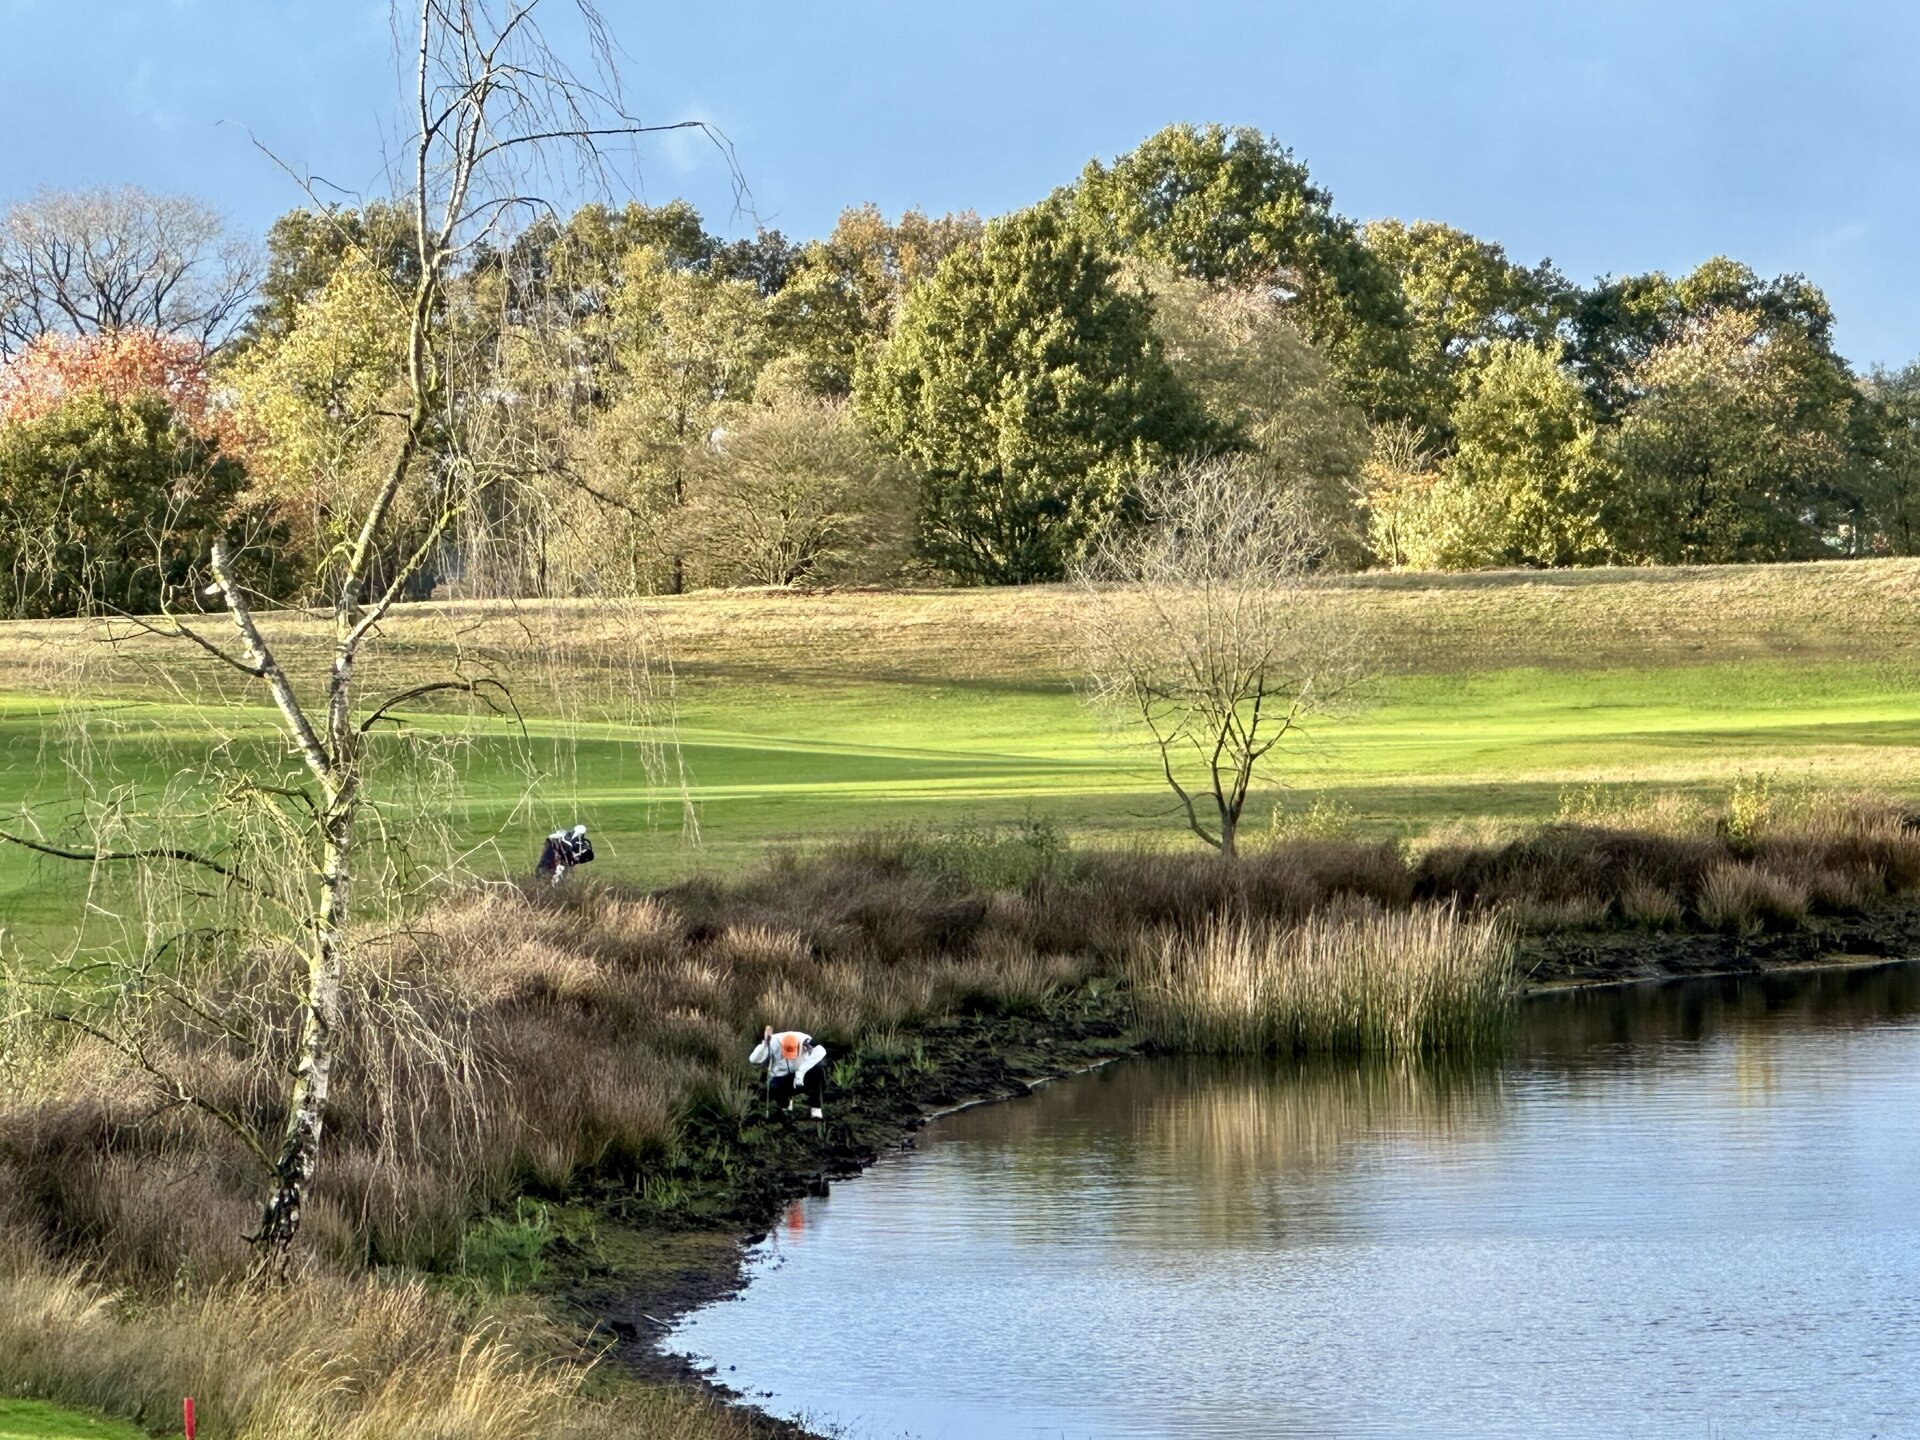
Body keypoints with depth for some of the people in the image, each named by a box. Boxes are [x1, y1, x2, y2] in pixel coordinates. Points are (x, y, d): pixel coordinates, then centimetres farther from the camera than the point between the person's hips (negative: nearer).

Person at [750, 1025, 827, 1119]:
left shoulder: (804, 1040, -22)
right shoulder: (773, 1043, -22)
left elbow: (821, 1051, -36)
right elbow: (753, 1059, -28)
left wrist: (801, 1072, -39)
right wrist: (765, 1043, -45)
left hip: (801, 1077, 0)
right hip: (781, 1078, 0)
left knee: (818, 1070, -31)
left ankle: (815, 1108, -16)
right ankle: (785, 1102, 6)